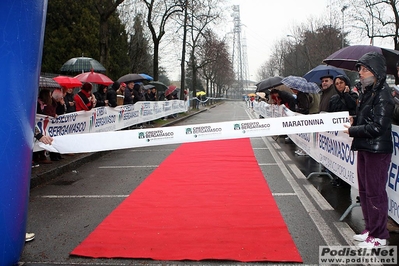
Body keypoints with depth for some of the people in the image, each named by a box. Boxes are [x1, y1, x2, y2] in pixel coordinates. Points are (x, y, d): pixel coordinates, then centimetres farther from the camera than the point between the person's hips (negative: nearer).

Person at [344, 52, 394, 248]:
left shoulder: (383, 94, -16)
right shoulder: (366, 91, 12)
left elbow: (378, 126, -21)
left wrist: (353, 131, -13)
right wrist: (354, 120, 1)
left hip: (377, 150, -9)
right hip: (364, 147, 9)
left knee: (375, 192, -1)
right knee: (364, 190, 16)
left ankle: (379, 236, 13)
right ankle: (370, 229, 31)